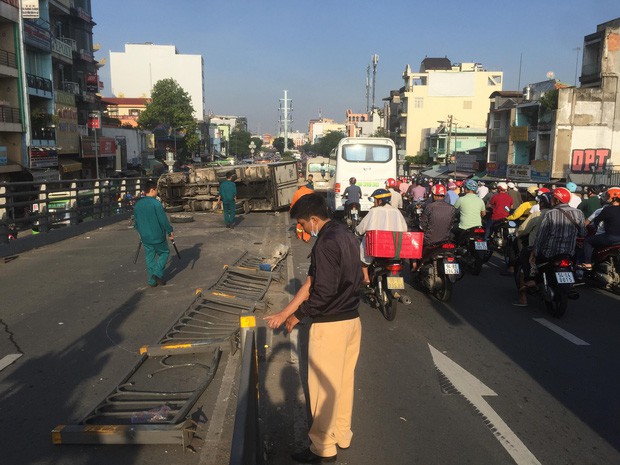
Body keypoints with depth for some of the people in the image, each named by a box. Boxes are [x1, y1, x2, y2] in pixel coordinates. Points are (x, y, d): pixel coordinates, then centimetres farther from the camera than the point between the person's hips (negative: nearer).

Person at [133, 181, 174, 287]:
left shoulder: (137, 205, 4)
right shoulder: (156, 203, -17)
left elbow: (136, 221, 14)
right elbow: (163, 220, -15)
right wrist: (170, 232, -3)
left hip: (145, 237, 6)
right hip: (158, 236, -5)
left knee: (150, 258, 14)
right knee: (164, 252, 14)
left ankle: (152, 281, 17)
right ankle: (158, 273, -1)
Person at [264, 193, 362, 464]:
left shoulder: (325, 243, -21)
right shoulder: (345, 234, 8)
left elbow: (323, 292, -25)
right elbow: (312, 281, 6)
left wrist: (298, 315, -8)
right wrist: (285, 313, 4)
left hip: (330, 326, -9)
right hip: (352, 320, 9)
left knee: (324, 386, 6)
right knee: (344, 380, 21)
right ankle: (342, 434, 37)